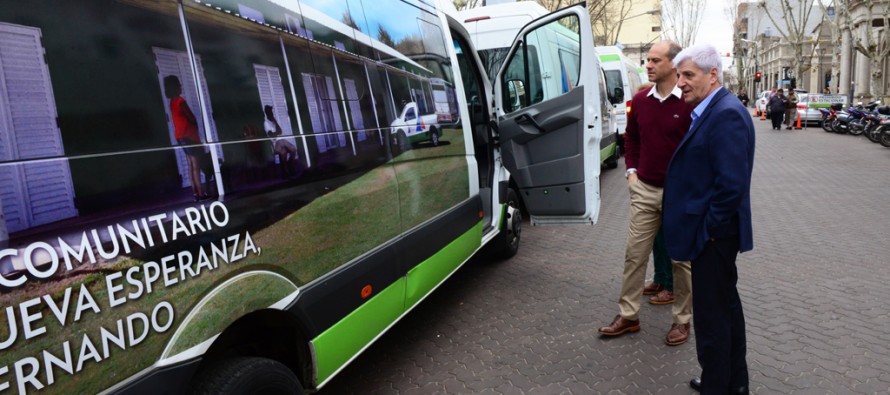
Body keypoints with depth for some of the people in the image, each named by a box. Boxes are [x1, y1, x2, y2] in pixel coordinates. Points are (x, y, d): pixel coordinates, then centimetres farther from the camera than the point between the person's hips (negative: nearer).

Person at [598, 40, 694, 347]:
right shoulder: (640, 100, 6)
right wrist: (631, 171, 7)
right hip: (644, 189, 5)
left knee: (681, 258, 9)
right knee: (635, 254, 9)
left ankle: (682, 320, 25)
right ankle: (628, 315, 21)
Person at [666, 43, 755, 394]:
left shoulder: (726, 114, -20)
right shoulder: (709, 111, 11)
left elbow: (732, 183, -26)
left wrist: (709, 228, -18)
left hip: (713, 235, -11)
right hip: (714, 232, 11)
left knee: (711, 313, 1)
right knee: (726, 303, 21)